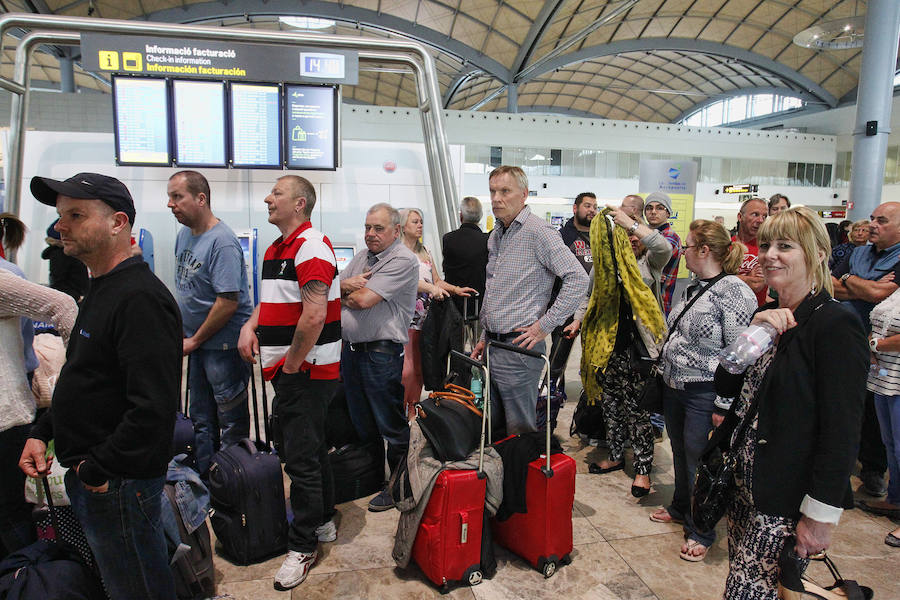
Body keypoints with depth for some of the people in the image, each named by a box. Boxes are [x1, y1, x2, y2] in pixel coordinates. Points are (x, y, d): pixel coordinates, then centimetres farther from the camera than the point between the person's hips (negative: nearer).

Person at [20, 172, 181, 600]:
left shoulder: (141, 298, -23)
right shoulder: (100, 290, 12)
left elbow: (153, 408, -29)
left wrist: (96, 469, -19)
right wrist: (42, 432, 12)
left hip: (119, 484, -10)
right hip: (89, 477, 10)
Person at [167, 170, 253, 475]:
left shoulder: (222, 242, -20)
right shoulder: (184, 234, 8)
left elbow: (228, 301, -24)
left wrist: (195, 340, -13)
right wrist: (180, 331, 11)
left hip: (224, 344, -9)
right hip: (196, 344, 9)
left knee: (231, 419, 6)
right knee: (201, 418, 20)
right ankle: (202, 477, 36)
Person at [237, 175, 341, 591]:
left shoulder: (311, 248, -17)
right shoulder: (276, 249, 15)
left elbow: (314, 316, -25)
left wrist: (291, 365, -16)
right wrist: (250, 326, 4)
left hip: (307, 370, -10)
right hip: (287, 370, 10)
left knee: (300, 458, -1)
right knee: (312, 448, 20)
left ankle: (303, 546, 14)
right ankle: (323, 521, 36)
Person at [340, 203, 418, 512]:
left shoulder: (403, 260, -13)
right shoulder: (362, 256, 14)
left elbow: (363, 300, -19)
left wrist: (344, 295, 1)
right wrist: (346, 285, -8)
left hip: (382, 353, -8)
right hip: (351, 349, 8)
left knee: (391, 427, 4)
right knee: (361, 425, 19)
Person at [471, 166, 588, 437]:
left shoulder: (538, 231, -12)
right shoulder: (496, 236, 15)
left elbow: (578, 278, -19)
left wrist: (545, 325, -17)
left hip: (519, 350, -8)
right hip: (492, 347, 8)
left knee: (520, 432, 1)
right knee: (493, 428, 17)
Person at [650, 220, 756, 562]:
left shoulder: (734, 292, -19)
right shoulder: (694, 287, 9)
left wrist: (724, 406, -19)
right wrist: (665, 377, 19)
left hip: (704, 395, -8)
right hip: (674, 388, 8)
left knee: (699, 463, 5)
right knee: (680, 454, 22)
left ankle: (701, 533, 24)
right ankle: (680, 508, 42)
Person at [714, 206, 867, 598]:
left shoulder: (836, 325, -16)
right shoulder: (767, 316, 8)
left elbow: (841, 433, -18)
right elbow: (726, 386, 2)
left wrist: (821, 516, -17)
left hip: (788, 498, -7)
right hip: (744, 482, 7)